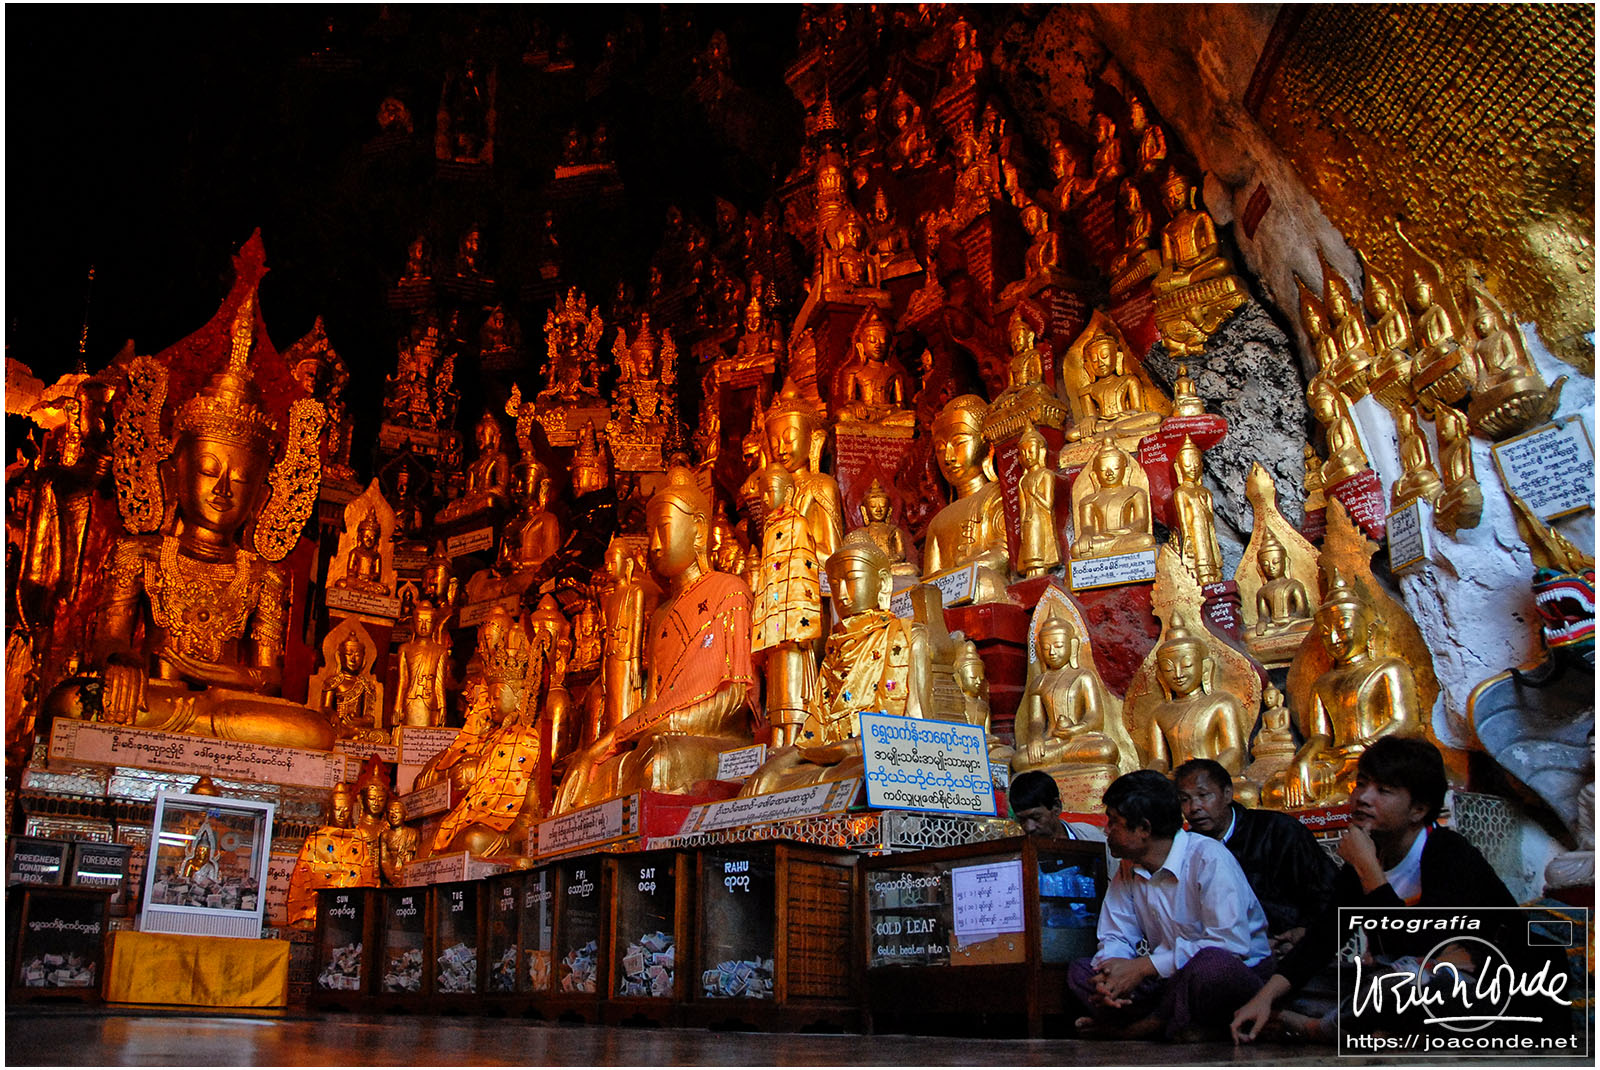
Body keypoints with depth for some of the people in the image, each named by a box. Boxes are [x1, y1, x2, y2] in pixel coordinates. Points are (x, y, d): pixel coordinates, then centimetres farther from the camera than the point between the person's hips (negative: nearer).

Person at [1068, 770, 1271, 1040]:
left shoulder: (1209, 858, -18)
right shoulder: (1127, 870, 7)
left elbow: (1230, 944, -27)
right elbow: (1116, 938, 9)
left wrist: (1143, 967, -26)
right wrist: (1108, 976, -17)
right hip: (1173, 978, 7)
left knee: (1210, 964, -41)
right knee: (1079, 972, -8)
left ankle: (1150, 1024, -15)